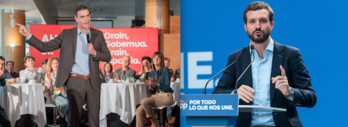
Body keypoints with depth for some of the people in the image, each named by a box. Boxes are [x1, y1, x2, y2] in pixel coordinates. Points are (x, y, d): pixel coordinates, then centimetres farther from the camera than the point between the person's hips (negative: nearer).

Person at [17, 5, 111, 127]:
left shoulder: (98, 34, 8)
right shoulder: (67, 34, 4)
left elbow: (108, 57, 6)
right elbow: (45, 47, 2)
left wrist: (94, 52, -13)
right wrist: (28, 35, -10)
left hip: (93, 82, 2)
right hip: (75, 81, -2)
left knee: (94, 117, 7)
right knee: (74, 116, -1)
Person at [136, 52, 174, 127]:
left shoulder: (165, 70, -6)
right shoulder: (151, 73, 12)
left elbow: (167, 87, -11)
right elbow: (152, 91, 13)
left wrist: (157, 83, -25)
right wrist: (150, 85, -8)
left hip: (166, 96, -6)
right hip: (156, 95, 6)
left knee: (144, 101, -28)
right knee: (139, 111, -16)